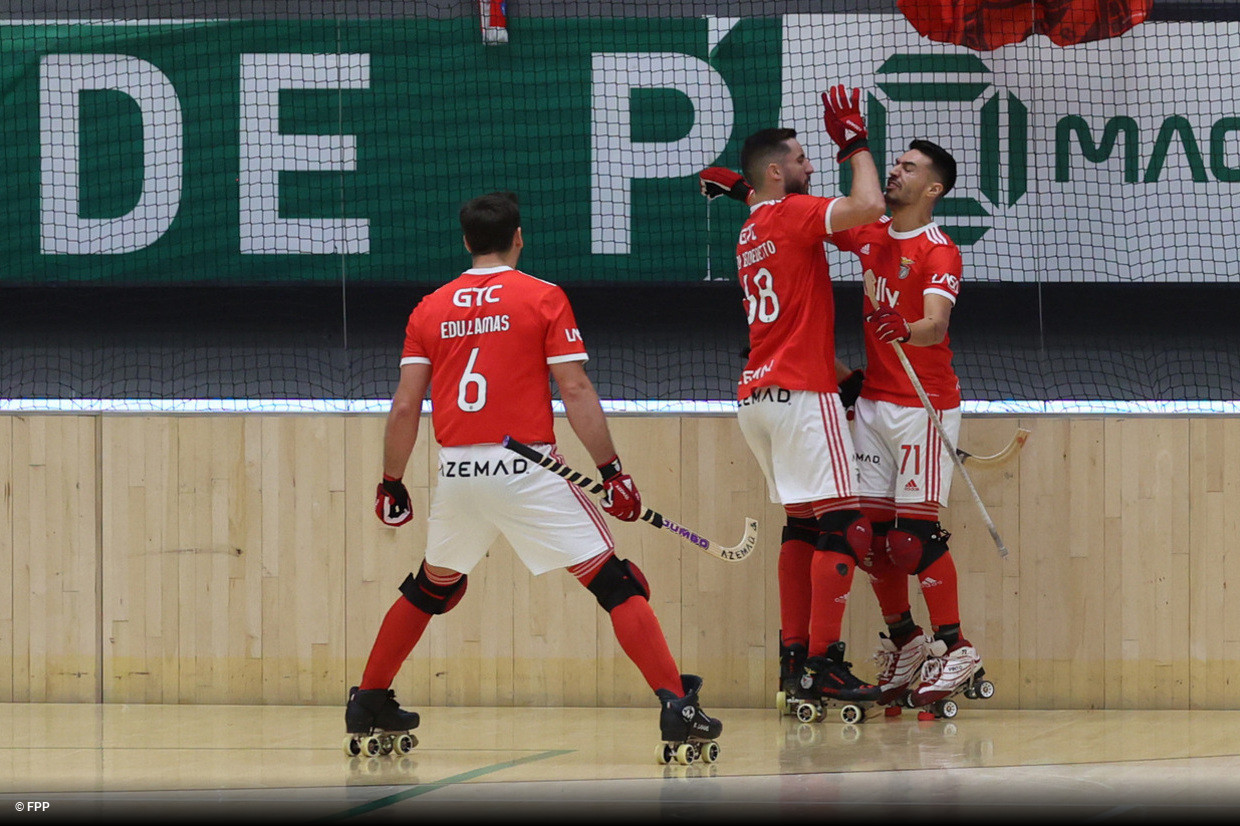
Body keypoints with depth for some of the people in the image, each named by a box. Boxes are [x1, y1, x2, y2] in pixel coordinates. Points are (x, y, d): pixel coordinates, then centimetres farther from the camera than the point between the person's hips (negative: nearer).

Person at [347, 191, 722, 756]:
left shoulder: (430, 309, 10)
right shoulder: (543, 298, 1)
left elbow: (404, 408, 7)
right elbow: (575, 391, -6)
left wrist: (391, 483, 17)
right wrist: (611, 470, -4)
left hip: (458, 475, 4)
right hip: (526, 471, -4)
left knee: (430, 588, 26)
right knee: (616, 584, -1)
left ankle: (368, 703, 30)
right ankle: (676, 705, -12)